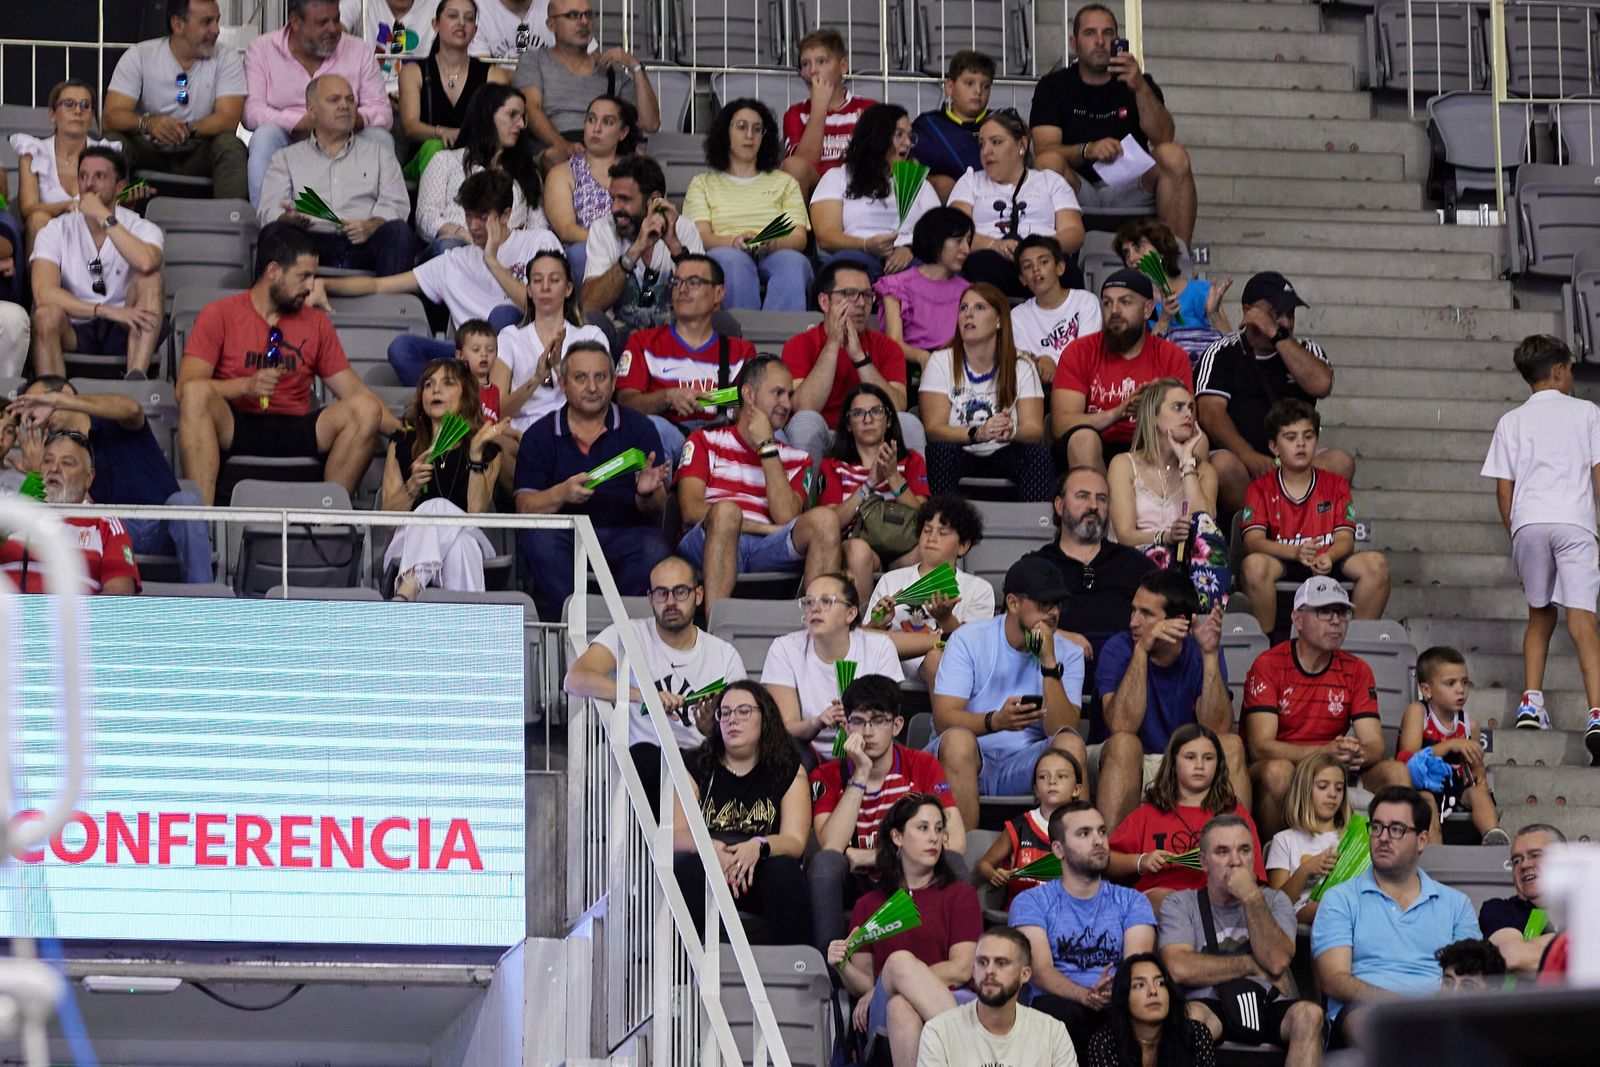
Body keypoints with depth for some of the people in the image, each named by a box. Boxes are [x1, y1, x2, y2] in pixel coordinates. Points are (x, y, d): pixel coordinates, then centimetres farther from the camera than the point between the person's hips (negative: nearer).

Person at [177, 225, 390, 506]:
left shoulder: (316, 323, 17)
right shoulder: (219, 315, 5)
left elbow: (353, 391, 15)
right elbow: (185, 388, -5)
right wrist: (246, 386, -20)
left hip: (294, 435, 3)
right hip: (233, 428, -3)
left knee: (365, 410, -20)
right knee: (197, 395, -34)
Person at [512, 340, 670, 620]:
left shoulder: (638, 428, 7)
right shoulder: (539, 435, 8)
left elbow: (657, 507, 2)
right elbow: (524, 507, 0)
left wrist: (646, 493, -23)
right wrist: (561, 493, -21)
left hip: (625, 533, 0)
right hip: (563, 535, 0)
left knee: (652, 549, -32)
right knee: (537, 541, -32)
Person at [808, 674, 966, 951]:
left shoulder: (922, 766, -3)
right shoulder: (828, 776, -3)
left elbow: (954, 840, -15)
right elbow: (831, 847, -19)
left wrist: (871, 857, -16)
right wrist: (861, 775, -21)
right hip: (856, 886, 0)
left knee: (951, 863, -29)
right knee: (824, 862, -31)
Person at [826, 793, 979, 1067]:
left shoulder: (960, 895, 17)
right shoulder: (868, 905, 23)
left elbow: (961, 969, 3)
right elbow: (863, 985, 18)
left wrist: (881, 989, -2)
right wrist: (844, 966, -7)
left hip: (949, 1001, -1)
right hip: (881, 1016, 1)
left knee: (901, 1006, -37)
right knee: (899, 959, -34)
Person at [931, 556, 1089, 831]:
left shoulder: (1068, 654, 6)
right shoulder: (969, 640, 0)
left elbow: (1060, 730, -7)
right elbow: (944, 719, -11)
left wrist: (1049, 663, -14)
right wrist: (994, 721, -30)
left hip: (1024, 764, 2)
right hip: (969, 758, -2)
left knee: (1071, 743, -27)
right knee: (958, 739, -35)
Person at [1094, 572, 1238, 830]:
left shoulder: (1199, 652, -3)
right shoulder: (1118, 650, -7)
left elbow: (1217, 730, -17)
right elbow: (1121, 726, -25)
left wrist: (1210, 654, -24)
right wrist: (1141, 651, -29)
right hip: (1130, 768, -2)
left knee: (1232, 745, -24)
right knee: (1124, 743, -32)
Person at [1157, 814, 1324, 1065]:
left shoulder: (1275, 901, 20)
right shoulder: (1181, 904, 13)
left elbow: (1277, 961, -1)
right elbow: (1179, 969, -8)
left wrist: (1252, 899, -5)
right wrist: (1252, 965, -2)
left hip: (1270, 1006, 2)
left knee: (1309, 1014, -32)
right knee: (1190, 1015, -37)